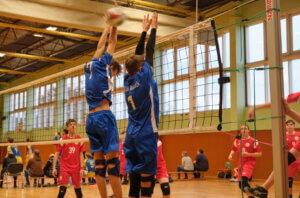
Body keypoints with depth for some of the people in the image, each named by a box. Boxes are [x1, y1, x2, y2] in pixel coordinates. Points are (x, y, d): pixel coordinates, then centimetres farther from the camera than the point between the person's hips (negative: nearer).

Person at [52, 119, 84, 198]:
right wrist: (54, 168, -6)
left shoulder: (80, 139, 1)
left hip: (76, 167, 2)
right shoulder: (63, 139, -3)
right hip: (64, 167, -2)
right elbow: (57, 153, 0)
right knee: (63, 187, -9)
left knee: (77, 186, 7)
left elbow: (81, 154, 3)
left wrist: (81, 168, -3)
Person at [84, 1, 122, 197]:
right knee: (113, 161, -10)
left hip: (90, 119, 7)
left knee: (99, 163, 4)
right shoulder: (103, 65, 3)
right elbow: (112, 43, 9)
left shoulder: (91, 68, 18)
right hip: (104, 116, -7)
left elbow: (100, 46, 30)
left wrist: (107, 25, 39)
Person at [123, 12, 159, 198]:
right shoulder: (143, 77, -8)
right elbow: (149, 52, 0)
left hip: (132, 135, 7)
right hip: (146, 135, -7)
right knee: (147, 176, -6)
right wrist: (153, 28, 11)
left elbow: (138, 55, 17)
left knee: (134, 175, 6)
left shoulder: (128, 80, 8)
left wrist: (144, 31, 24)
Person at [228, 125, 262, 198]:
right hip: (240, 164, 6)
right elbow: (234, 150, 23)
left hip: (249, 163, -6)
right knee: (241, 184, 8)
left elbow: (259, 154, -8)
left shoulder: (253, 141, -7)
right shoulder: (237, 140, 8)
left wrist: (248, 154, -19)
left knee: (244, 180, -29)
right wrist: (231, 155, 2)